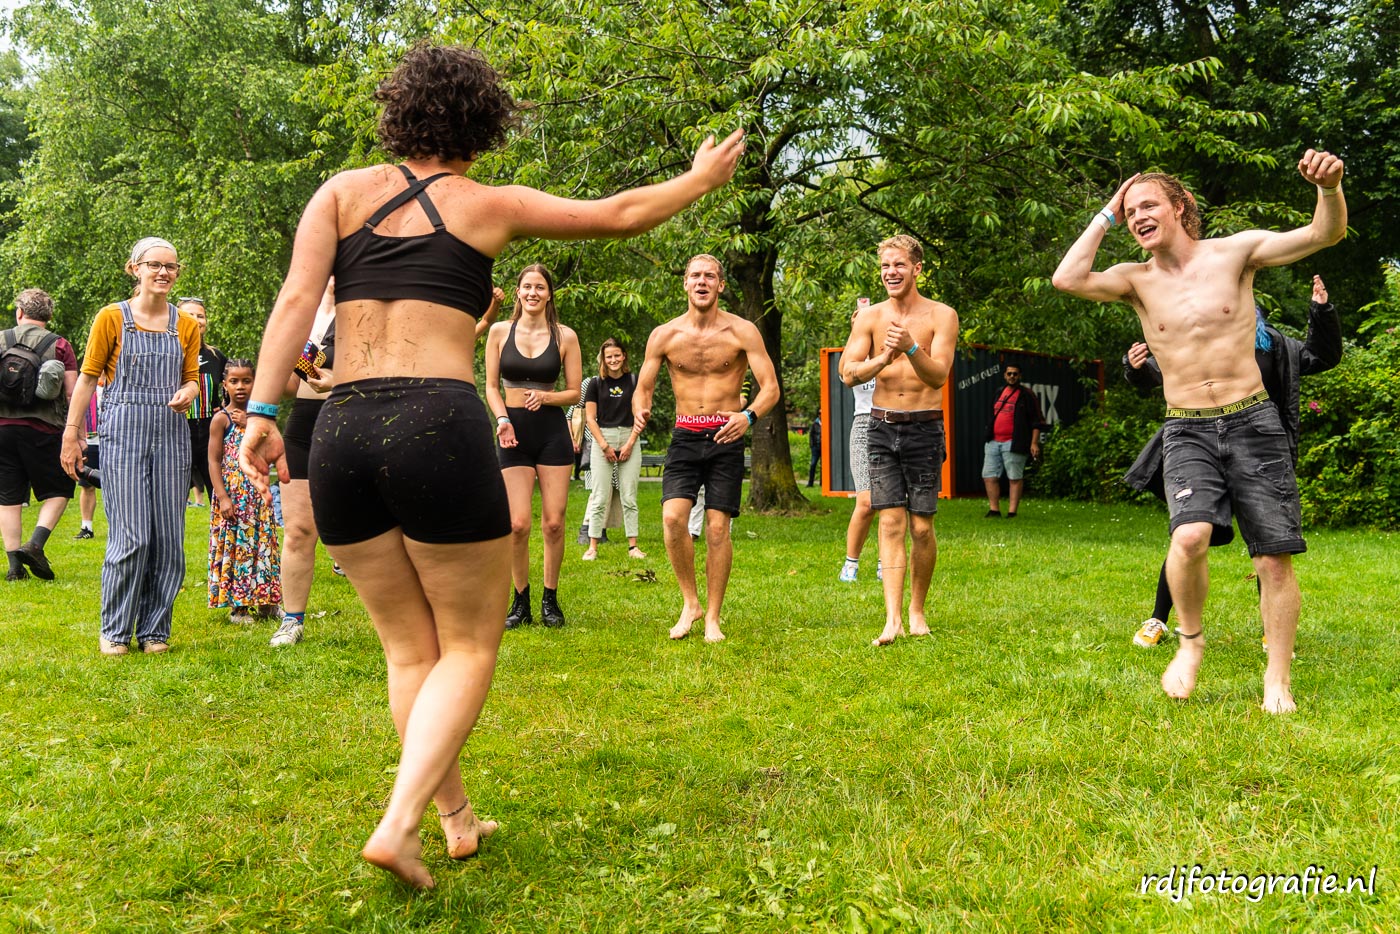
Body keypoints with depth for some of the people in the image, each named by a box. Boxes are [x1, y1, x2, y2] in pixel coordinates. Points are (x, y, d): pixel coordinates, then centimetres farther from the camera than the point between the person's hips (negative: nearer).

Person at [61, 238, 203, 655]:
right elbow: (87, 378, 3)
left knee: (169, 538, 2)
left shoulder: (186, 325, 12)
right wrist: (71, 434, -1)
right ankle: (115, 631, 7)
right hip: (123, 432, -3)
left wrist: (188, 393, -6)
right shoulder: (112, 317, 3)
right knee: (131, 537, -9)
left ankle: (154, 630, 13)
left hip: (171, 433, 4)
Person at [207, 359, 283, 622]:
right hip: (232, 493, -5)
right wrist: (222, 497, -17)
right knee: (234, 545, -1)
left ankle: (265, 602, 17)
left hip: (257, 493, 5)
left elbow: (271, 454, -2)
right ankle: (236, 606, 7)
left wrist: (248, 424, -10)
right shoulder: (221, 419, -5)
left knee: (262, 544, 8)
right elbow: (213, 461, -9)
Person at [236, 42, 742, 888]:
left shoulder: (344, 191, 14)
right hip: (440, 427, -4)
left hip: (342, 433, 4)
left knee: (411, 649, 17)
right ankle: (399, 826, -4)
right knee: (470, 648, 10)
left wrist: (263, 410, -5)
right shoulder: (489, 206, 9)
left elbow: (298, 296, -1)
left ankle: (459, 819, 24)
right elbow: (622, 214, 17)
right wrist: (701, 180, 32)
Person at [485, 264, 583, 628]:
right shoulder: (499, 332, 4)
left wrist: (545, 396, -14)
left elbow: (574, 393, 5)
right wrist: (502, 418, -10)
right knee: (518, 524, -7)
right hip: (514, 432, 0)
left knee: (553, 522, 0)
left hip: (552, 430, 0)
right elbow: (491, 386, 7)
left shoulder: (565, 336, 3)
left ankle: (550, 600, 16)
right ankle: (520, 601, 11)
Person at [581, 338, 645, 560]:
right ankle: (593, 546, 3)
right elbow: (590, 418, 1)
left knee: (629, 496, 2)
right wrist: (605, 446, -6)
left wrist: (630, 444, -6)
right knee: (600, 497, -1)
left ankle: (633, 546, 6)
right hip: (601, 440, -1)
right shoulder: (596, 384, 4)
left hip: (629, 441, 1)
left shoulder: (634, 381, 5)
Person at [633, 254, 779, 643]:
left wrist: (749, 416, -26)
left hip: (725, 437, -1)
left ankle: (712, 617, 11)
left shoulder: (742, 332, -2)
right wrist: (640, 411, -17)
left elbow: (770, 387, -5)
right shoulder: (664, 335, 3)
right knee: (672, 518, -16)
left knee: (717, 527, -4)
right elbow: (642, 388, 7)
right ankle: (690, 602, 5)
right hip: (684, 436, 2)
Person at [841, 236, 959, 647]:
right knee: (891, 523, -6)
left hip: (924, 430, -1)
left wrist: (911, 347, -31)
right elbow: (847, 373, -4)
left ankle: (918, 610, 21)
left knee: (921, 528, 1)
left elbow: (938, 375, -13)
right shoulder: (870, 317, 5)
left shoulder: (941, 316, -2)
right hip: (883, 428, 2)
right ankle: (893, 619, -9)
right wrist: (883, 358, -22)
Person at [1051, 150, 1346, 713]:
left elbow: (1325, 233, -6)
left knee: (1275, 559, 0)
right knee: (1190, 536, -25)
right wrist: (1105, 215, -4)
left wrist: (1329, 186, -27)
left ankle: (1278, 681, 16)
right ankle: (1189, 641, 1)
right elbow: (1067, 280, -15)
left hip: (1253, 423, 0)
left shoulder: (1235, 252, 1)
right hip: (1186, 432, 0)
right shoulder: (1137, 281, 3)